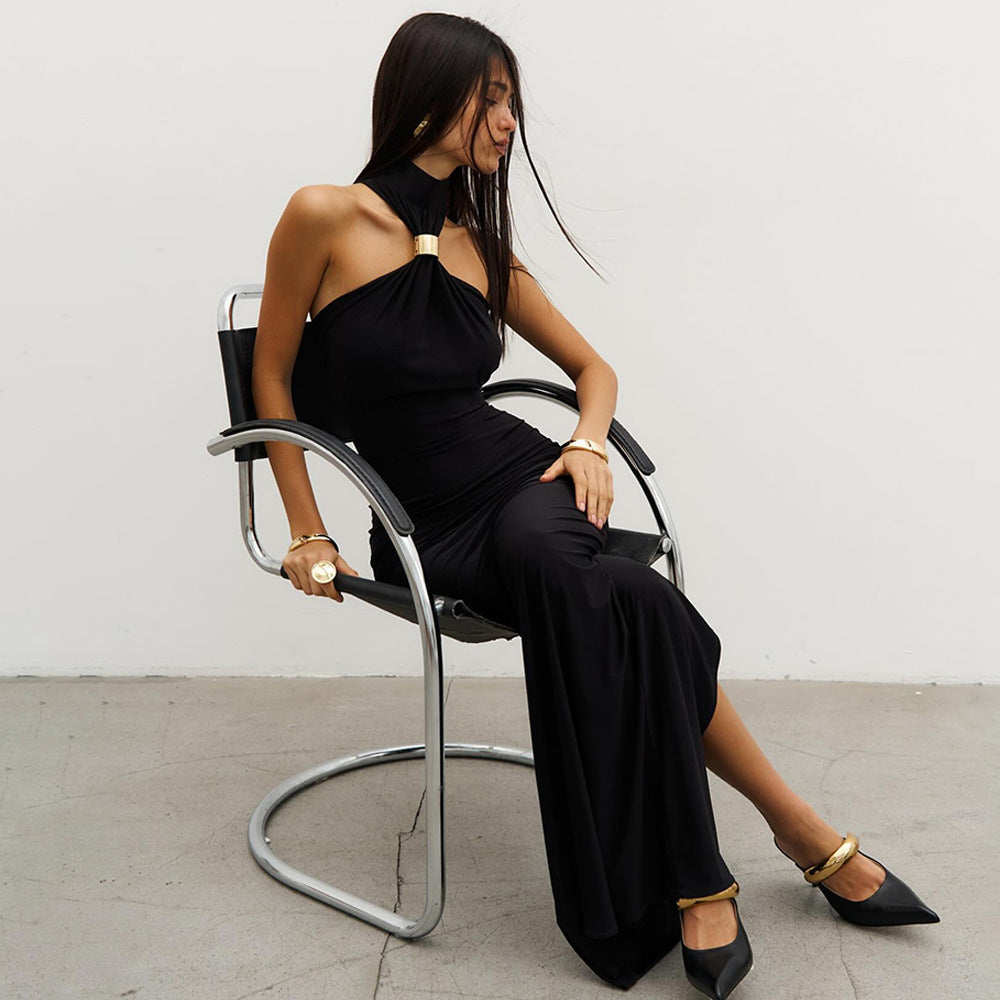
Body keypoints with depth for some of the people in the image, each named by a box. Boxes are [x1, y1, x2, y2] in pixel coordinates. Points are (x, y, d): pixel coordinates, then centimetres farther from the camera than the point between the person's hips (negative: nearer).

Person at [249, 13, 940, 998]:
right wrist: (306, 533, 0)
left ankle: (694, 880, -19)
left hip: (523, 475, 3)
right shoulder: (324, 217, -3)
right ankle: (803, 834, -13)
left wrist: (588, 445, -1)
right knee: (628, 603, -30)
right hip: (433, 523, -3)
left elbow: (592, 366, 20)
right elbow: (273, 378, 3)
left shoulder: (482, 246, 11)